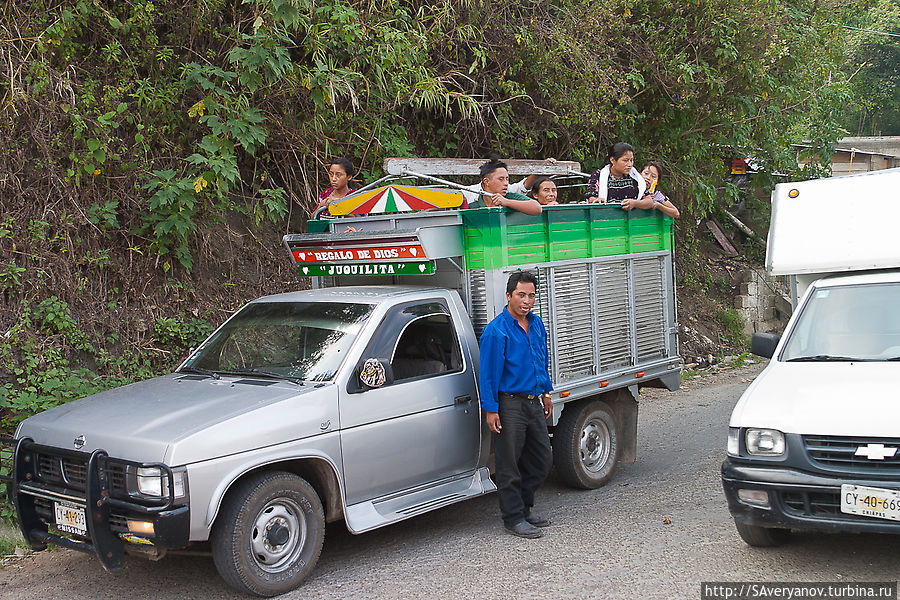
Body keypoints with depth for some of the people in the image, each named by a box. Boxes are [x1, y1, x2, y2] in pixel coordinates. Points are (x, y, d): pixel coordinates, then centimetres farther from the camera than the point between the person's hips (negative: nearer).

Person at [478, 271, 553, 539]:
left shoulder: (536, 324, 9)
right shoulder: (496, 331, -14)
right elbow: (488, 373, -14)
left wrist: (545, 393, 22)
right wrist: (490, 409, -16)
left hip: (534, 402, 8)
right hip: (510, 404, -7)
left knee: (541, 459, 13)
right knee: (509, 464, 1)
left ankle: (524, 507, 29)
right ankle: (514, 518, 12)